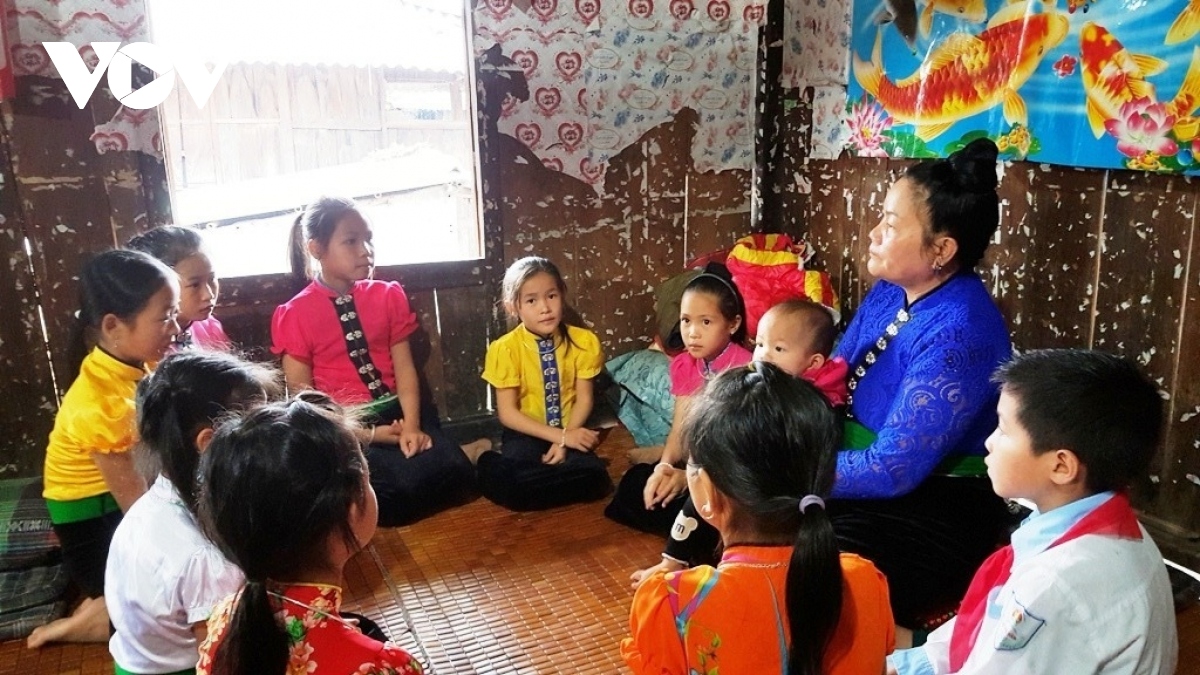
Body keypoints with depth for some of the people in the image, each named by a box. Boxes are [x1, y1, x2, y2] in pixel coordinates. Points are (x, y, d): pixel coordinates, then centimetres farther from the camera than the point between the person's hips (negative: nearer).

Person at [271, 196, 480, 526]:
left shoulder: (388, 296, 8)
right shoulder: (296, 314, -4)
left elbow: (404, 366, 3)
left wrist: (412, 426, -15)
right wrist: (368, 435, -14)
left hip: (396, 411, 3)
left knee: (453, 473, -24)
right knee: (401, 489, -30)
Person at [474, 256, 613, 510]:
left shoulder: (582, 340, -5)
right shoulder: (506, 348, -12)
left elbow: (584, 399, -2)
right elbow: (508, 413, -11)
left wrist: (564, 440, -18)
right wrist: (560, 436, -19)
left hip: (570, 431, 3)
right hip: (527, 434, -3)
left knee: (594, 477, -29)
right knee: (511, 486, -34)